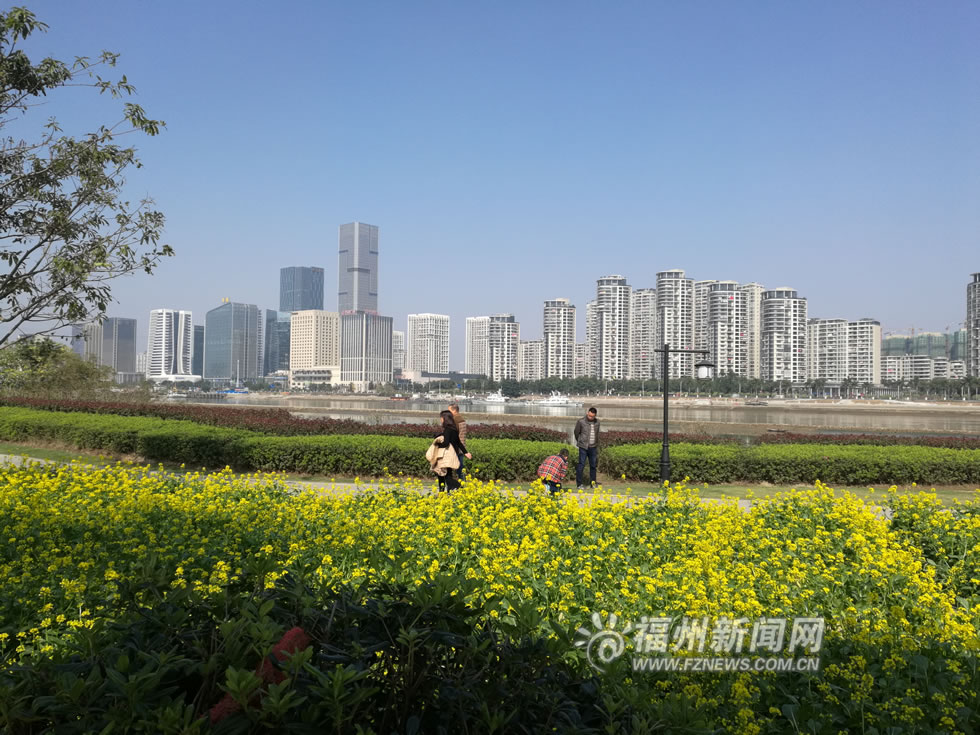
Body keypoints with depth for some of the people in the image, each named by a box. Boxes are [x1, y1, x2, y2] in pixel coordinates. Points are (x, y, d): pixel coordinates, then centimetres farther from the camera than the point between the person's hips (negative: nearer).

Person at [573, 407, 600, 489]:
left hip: (593, 447, 4)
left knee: (593, 465, 9)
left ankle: (593, 483, 20)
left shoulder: (597, 422, 6)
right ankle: (579, 484, 2)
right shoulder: (581, 421, -8)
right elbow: (576, 433, 5)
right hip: (583, 447, -4)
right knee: (581, 465, -4)